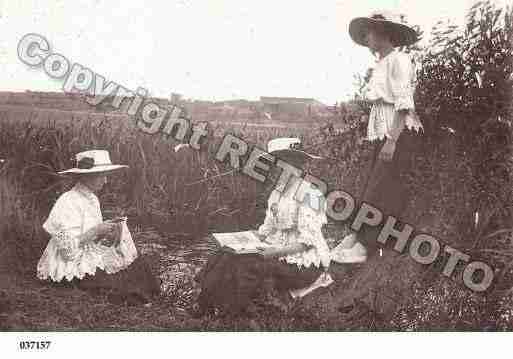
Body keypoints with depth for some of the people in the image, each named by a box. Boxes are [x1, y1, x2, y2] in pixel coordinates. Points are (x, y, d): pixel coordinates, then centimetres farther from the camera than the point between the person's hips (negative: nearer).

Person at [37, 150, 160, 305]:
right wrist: (96, 231, -23)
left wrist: (107, 228, -4)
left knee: (135, 266, -11)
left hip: (90, 256, 8)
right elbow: (67, 246, -22)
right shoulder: (68, 202, -18)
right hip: (70, 266, -8)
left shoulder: (92, 199, 8)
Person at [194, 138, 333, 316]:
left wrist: (276, 251, -26)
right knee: (229, 259, -11)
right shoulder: (277, 192, 11)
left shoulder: (309, 195, -16)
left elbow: (307, 241, -19)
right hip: (280, 254, 8)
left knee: (250, 269, -25)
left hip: (306, 263, -8)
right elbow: (267, 229, 13)